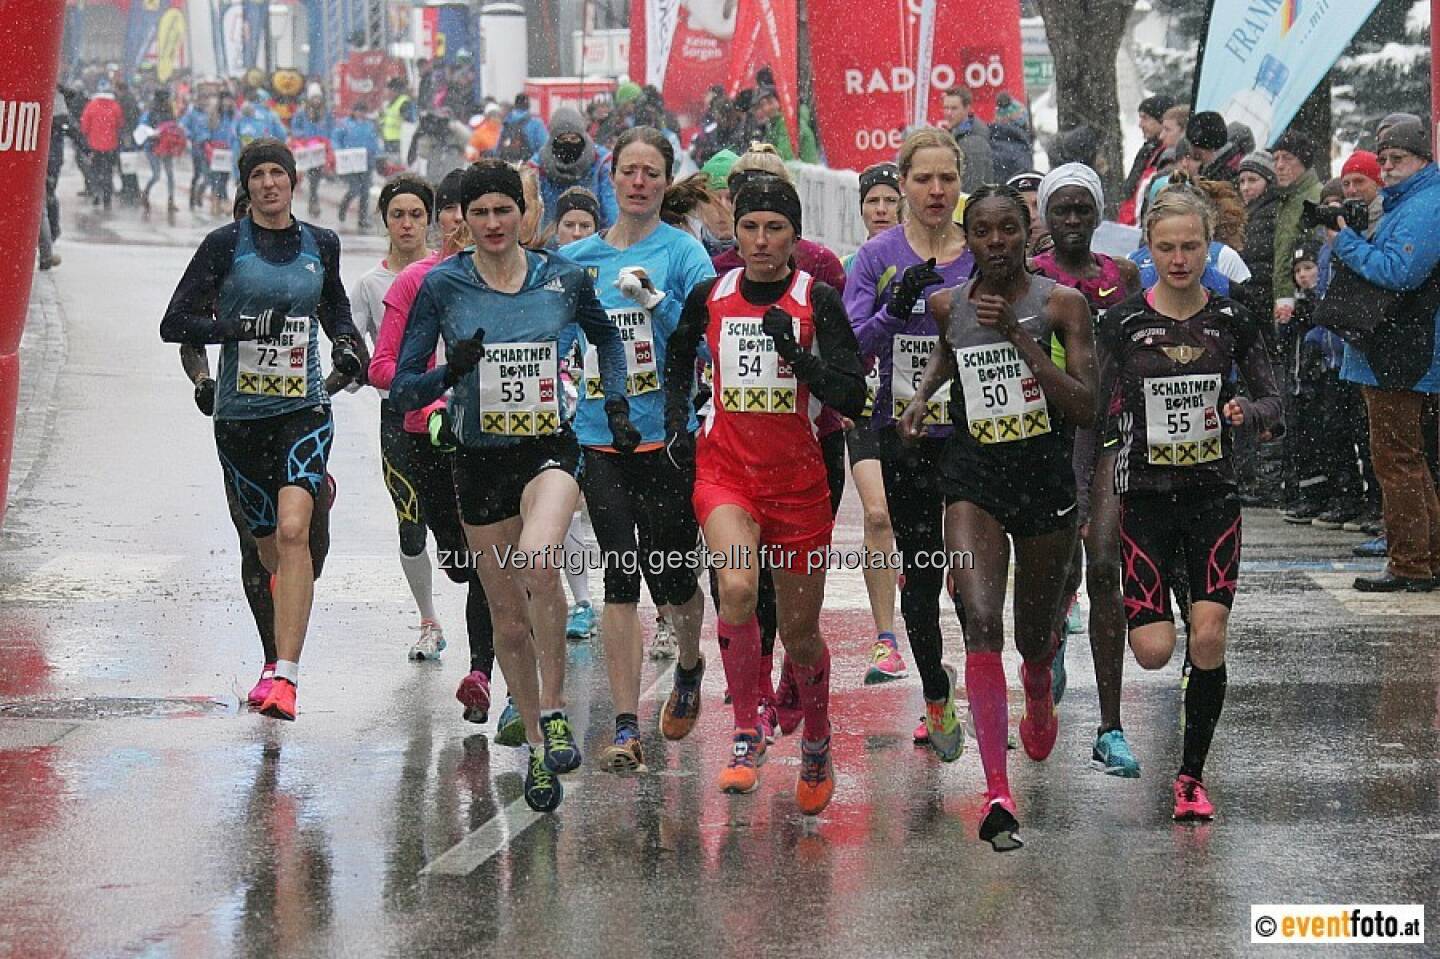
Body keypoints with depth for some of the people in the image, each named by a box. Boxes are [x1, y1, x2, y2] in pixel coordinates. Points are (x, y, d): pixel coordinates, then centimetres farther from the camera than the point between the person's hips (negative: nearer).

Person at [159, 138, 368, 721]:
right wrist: (237, 327, -19)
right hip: (240, 414, 1)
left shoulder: (321, 244, 7)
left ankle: (286, 677, -24)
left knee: (292, 530, -20)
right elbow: (174, 324, -5)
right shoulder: (225, 245, -1)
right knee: (266, 546, 10)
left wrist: (348, 345, 6)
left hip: (304, 409, 0)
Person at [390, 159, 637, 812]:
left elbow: (605, 335, 21)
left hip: (549, 448, -1)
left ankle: (554, 709, -16)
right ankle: (537, 746, 25)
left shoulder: (564, 279, -1)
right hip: (480, 459, 1)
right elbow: (402, 390, -4)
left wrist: (616, 404, 10)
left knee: (538, 561, -31)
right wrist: (452, 371, -22)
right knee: (507, 615, 8)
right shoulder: (442, 286, -4)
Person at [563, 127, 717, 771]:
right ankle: (626, 727, -2)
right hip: (599, 438, 2)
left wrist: (655, 299, -23)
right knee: (620, 580, -3)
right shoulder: (577, 258, 9)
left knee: (671, 578, 4)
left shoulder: (683, 252, -2)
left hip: (668, 436, -2)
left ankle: (689, 670, 37)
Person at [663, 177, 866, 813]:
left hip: (798, 479, 0)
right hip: (725, 468, 1)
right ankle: (747, 735, -12)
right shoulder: (710, 296, 3)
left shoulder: (817, 300, -5)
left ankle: (817, 747, 34)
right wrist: (675, 424, 12)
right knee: (737, 585, -28)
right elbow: (678, 360, 24)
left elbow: (852, 399, -10)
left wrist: (798, 354, -23)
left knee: (799, 631, 7)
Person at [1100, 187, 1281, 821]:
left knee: (1209, 639, -9)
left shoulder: (1232, 321, 1)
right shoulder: (1122, 322, -4)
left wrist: (1243, 410, -17)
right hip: (1144, 494, -1)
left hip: (1213, 493, 1)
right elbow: (1098, 414, 0)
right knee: (1154, 651, -9)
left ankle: (1192, 776, 7)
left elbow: (1274, 407, 6)